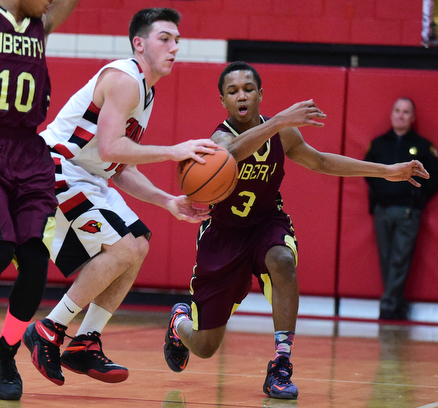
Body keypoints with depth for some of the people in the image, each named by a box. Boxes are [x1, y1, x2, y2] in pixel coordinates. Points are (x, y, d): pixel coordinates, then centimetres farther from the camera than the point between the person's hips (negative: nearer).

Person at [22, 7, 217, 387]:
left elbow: (122, 170, 17)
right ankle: (49, 331, -9)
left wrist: (168, 201, 7)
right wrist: (174, 151, -24)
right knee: (122, 248, -17)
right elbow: (110, 148, -27)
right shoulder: (124, 79, -16)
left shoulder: (145, 93, 17)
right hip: (56, 170, -11)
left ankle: (86, 344, 9)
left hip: (87, 180, 11)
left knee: (137, 247, 7)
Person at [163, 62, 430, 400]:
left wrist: (386, 171, 8)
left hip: (266, 223, 3)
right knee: (205, 347, 2)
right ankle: (181, 321, 42)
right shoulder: (221, 137, -23)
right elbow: (232, 151, -49)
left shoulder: (283, 134, -8)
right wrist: (279, 121, -63)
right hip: (224, 233, -2)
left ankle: (281, 366, -27)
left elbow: (320, 162, 9)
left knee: (283, 262, -37)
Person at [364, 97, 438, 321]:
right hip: (382, 210, 3)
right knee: (386, 260, 3)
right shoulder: (378, 144, 10)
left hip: (408, 212, -3)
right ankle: (399, 306, 10)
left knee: (400, 260, -8)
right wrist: (376, 193, 11)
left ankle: (389, 306, -10)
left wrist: (420, 197, 1)